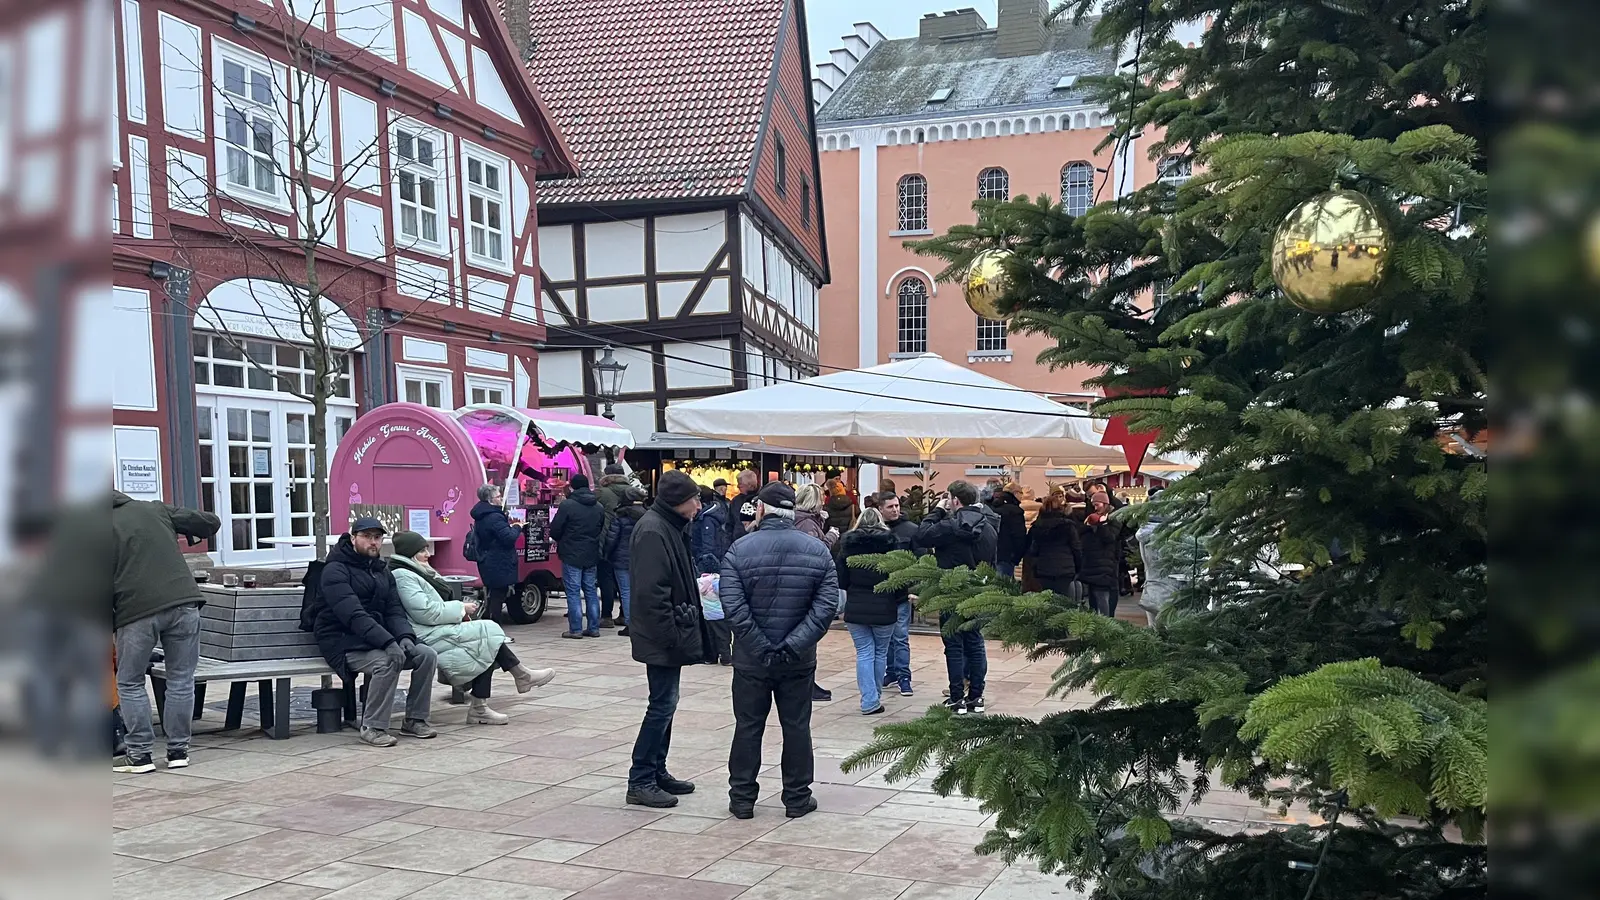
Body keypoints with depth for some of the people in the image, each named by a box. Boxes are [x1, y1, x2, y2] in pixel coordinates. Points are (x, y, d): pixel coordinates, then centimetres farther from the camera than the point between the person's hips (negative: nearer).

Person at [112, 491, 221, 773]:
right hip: (183, 603, 3)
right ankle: (178, 750, 14)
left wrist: (111, 628, 11)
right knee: (180, 680, 11)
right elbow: (211, 522, 17)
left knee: (130, 683, 13)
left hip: (136, 611, -3)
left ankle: (139, 754, 13)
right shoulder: (155, 509, 18)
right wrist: (190, 534, 38)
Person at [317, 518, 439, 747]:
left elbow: (394, 611, 8)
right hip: (344, 643, -7)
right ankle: (372, 727, -19)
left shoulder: (382, 572, 16)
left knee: (427, 655, -11)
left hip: (377, 640, 7)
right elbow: (354, 615, -23)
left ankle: (415, 719, 1)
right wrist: (388, 642, -33)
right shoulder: (335, 570, -10)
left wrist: (405, 637, -14)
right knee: (388, 661, -33)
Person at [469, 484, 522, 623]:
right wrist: (517, 528, -7)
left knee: (491, 595, 18)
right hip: (499, 564, -10)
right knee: (498, 595, -4)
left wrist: (510, 527, 13)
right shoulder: (495, 517, -20)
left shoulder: (480, 516, 11)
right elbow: (509, 538, -24)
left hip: (486, 563, 10)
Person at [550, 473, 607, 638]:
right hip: (592, 556, 6)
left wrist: (561, 540, 11)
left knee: (573, 592, -1)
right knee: (591, 591, 11)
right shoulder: (599, 507, 8)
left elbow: (554, 530, -9)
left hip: (572, 556, -6)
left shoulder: (567, 505, -12)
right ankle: (593, 628, 13)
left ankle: (575, 629, -2)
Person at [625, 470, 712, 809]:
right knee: (663, 703, -5)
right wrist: (670, 636, -22)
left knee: (665, 702, 15)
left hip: (671, 635, 10)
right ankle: (640, 782, 3)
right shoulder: (652, 530, -19)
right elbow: (651, 592, -24)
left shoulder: (670, 526, 13)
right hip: (661, 638, -10)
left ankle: (657, 772, 25)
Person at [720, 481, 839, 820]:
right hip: (799, 660, 1)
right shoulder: (818, 550, -3)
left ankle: (742, 798, 18)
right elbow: (826, 607, -10)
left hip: (751, 659, -1)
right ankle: (797, 799, 19)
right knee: (797, 727, 11)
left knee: (748, 727, 10)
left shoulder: (740, 549, -10)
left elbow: (733, 607, -17)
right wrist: (794, 644, -12)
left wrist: (761, 648, -12)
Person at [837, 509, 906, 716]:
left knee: (864, 653, 4)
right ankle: (876, 697, 22)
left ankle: (869, 700, -4)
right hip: (884, 608, -1)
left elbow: (842, 579, 3)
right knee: (880, 652, 13)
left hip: (855, 608, 1)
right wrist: (902, 598, 9)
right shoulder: (889, 542, -3)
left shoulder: (848, 543, 2)